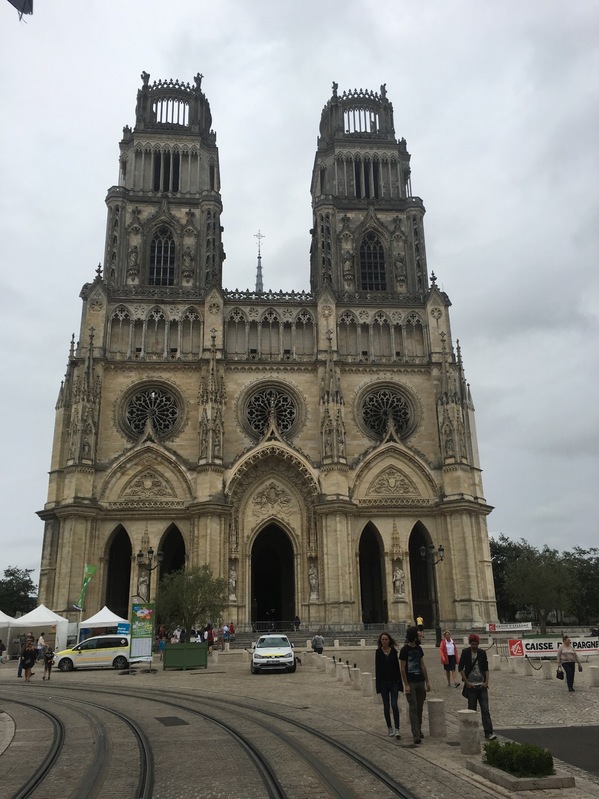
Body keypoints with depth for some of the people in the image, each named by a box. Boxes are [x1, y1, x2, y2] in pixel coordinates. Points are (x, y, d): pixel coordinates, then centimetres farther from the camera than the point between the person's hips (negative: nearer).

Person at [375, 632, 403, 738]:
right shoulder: (378, 652, 0)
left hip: (394, 681, 0)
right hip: (384, 682, 0)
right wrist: (378, 684, -5)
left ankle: (397, 729, -9)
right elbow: (377, 669, -1)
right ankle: (389, 728, 18)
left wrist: (399, 682, 0)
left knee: (394, 705, -10)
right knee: (386, 706, 7)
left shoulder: (393, 651, 1)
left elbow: (397, 667, 4)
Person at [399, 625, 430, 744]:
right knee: (413, 708, -7)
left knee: (420, 708, 10)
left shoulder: (419, 648, 9)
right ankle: (416, 735, -8)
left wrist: (427, 681, 11)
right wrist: (406, 685, -14)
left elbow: (423, 665, 14)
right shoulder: (405, 650, -10)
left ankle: (418, 730, 24)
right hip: (410, 683, -6)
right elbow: (402, 669, -10)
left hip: (420, 682, 6)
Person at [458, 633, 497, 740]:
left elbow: (486, 668, 11)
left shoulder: (482, 653, 5)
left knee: (485, 709, -4)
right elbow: (460, 668, -3)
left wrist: (486, 681, 0)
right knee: (471, 709, 5)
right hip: (471, 686, -2)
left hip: (482, 685, 2)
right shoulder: (465, 652, -4)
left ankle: (488, 733, -5)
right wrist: (467, 682, -7)